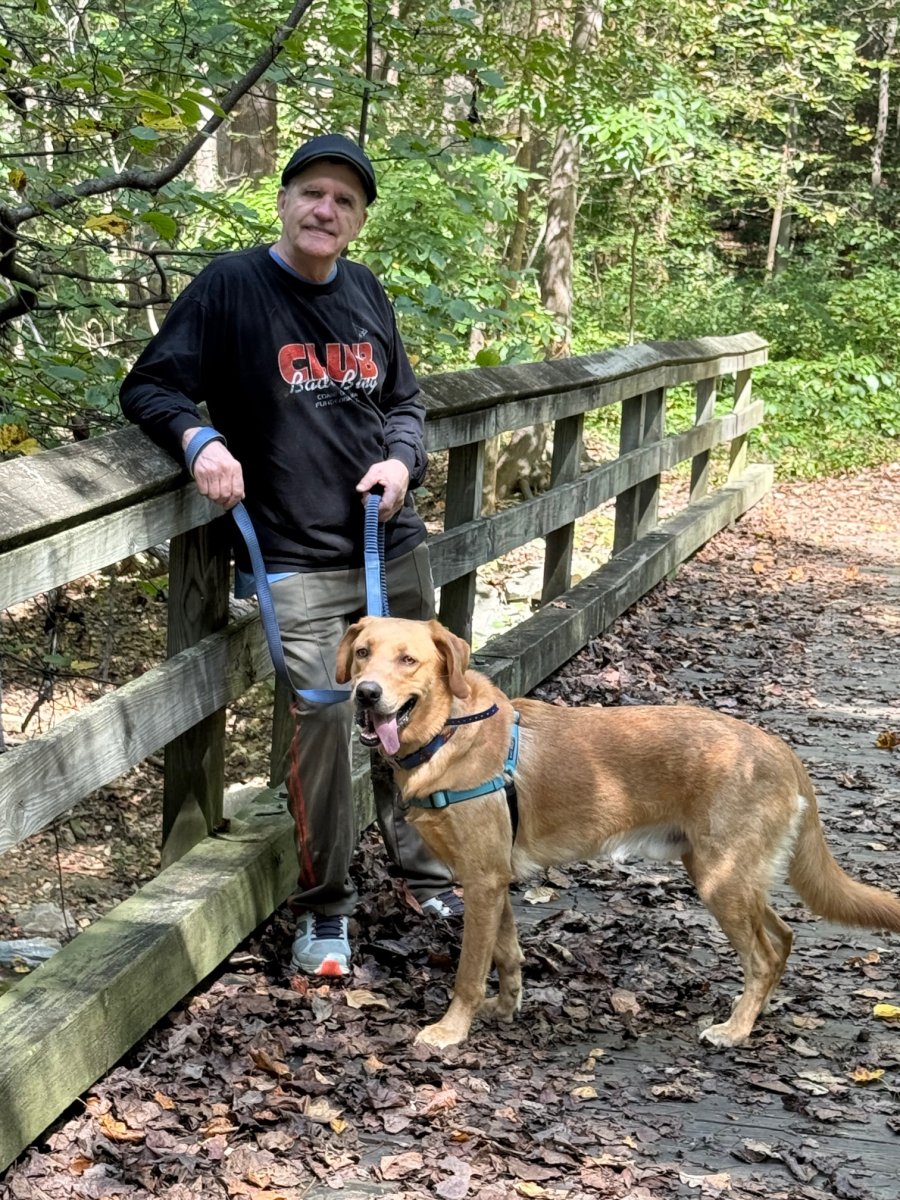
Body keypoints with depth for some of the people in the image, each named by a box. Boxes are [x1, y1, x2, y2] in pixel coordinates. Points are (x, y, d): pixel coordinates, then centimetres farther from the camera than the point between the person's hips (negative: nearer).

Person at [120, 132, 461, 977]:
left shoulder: (366, 291, 9)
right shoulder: (230, 287, -7)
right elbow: (149, 388, -5)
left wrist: (401, 460, -2)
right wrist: (200, 439, -25)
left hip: (394, 549, 6)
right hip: (295, 562, -6)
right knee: (321, 721, -10)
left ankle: (429, 874, 31)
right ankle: (325, 909, 8)